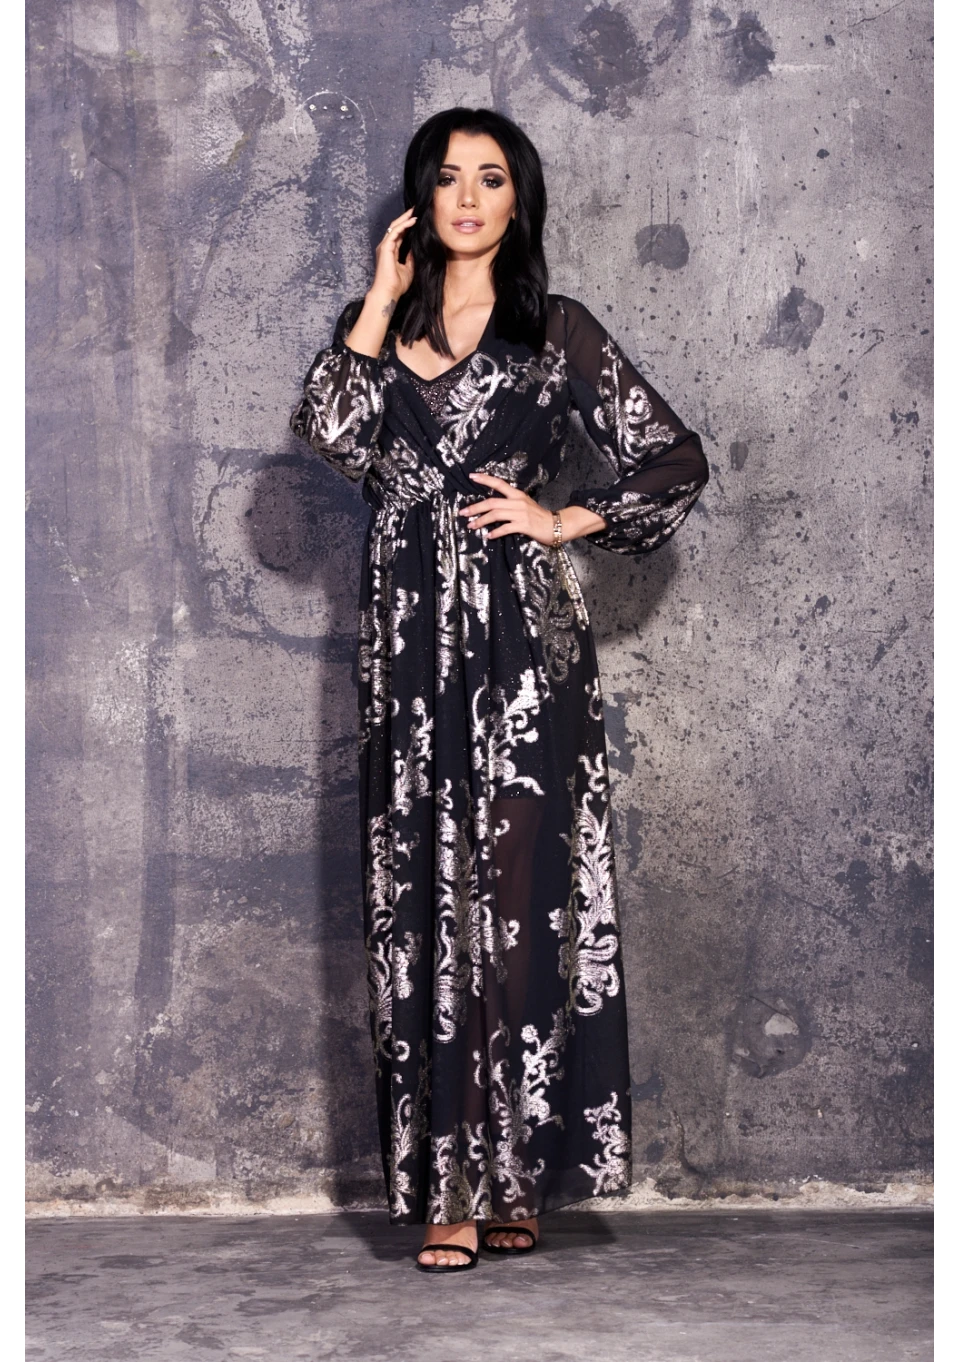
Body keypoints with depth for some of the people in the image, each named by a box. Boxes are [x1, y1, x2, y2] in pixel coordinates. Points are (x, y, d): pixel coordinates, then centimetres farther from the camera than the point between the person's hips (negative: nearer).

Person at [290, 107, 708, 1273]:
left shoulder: (556, 329, 7)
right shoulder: (377, 323, 14)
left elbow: (674, 459, 7)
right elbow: (328, 434, -5)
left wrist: (567, 520, -2)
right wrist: (382, 301, -3)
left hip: (522, 631, -2)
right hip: (409, 634, 2)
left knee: (518, 891, -4)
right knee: (423, 898, 0)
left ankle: (513, 1171, 4)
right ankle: (445, 1179, 5)